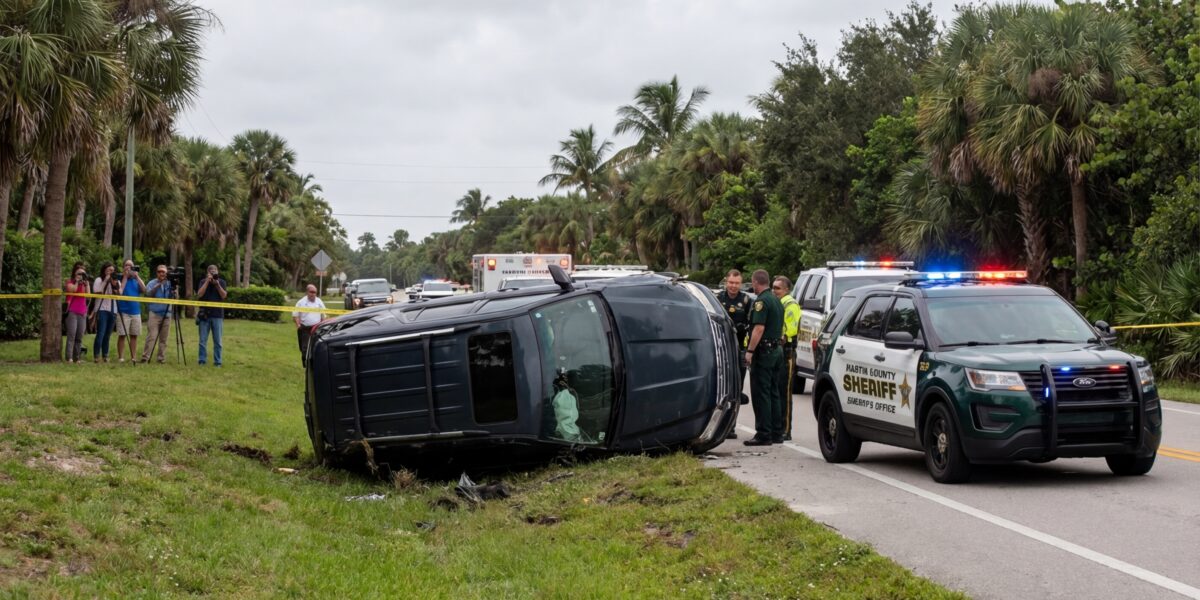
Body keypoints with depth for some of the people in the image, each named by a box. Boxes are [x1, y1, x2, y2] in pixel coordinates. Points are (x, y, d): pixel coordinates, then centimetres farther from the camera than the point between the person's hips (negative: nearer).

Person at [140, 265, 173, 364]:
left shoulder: (169, 283, 11)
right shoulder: (152, 283, 4)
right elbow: (148, 293, -13)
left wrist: (174, 291, -17)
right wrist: (158, 285, -21)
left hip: (166, 314, 3)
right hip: (154, 313, -3)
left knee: (164, 338, 4)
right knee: (152, 337, -12)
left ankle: (162, 358, 10)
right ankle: (145, 357, -13)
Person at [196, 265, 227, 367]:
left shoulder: (222, 282, 6)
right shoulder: (203, 281, 6)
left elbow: (224, 296, -4)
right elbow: (199, 294, -8)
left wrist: (217, 284, -14)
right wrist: (207, 282, -12)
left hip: (217, 315, 0)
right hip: (204, 315, 0)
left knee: (217, 341, 0)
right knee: (203, 340, 1)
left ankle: (217, 362, 3)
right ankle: (202, 361, 6)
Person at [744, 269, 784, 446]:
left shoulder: (761, 301, -14)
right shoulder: (776, 301, 15)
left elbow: (759, 328, -22)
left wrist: (750, 350, -20)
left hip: (763, 351, -9)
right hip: (776, 350, 9)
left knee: (760, 393, -6)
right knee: (773, 393, 13)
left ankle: (763, 434, -7)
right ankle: (777, 433, 15)